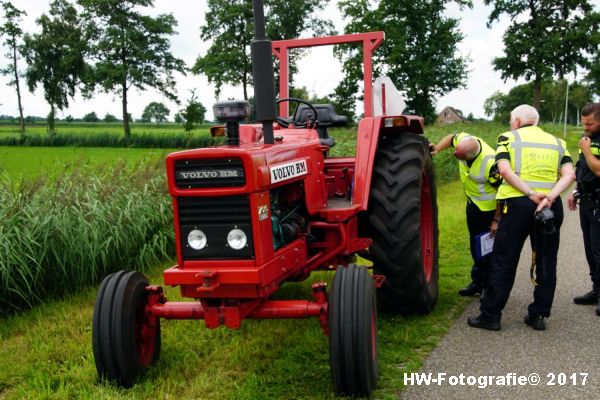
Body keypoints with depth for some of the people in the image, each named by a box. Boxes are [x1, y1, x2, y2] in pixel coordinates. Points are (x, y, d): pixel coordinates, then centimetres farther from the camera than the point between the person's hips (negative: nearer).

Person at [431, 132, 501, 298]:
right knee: (475, 245, 19)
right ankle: (478, 283, 33)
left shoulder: (490, 163, -38)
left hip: (488, 207, -8)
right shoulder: (463, 140, -20)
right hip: (473, 202, 8)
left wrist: (496, 220, -22)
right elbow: (450, 138, 5)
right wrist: (437, 149, -12)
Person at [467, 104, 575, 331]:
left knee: (503, 261, 4)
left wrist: (531, 194, -15)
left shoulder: (509, 138, 7)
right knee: (546, 262, 13)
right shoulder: (557, 143, 16)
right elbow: (569, 174, 0)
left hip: (518, 204, -3)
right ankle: (538, 315, 19)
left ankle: (490, 315, 8)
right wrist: (549, 197, -12)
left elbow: (505, 170, -11)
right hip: (551, 208, 3)